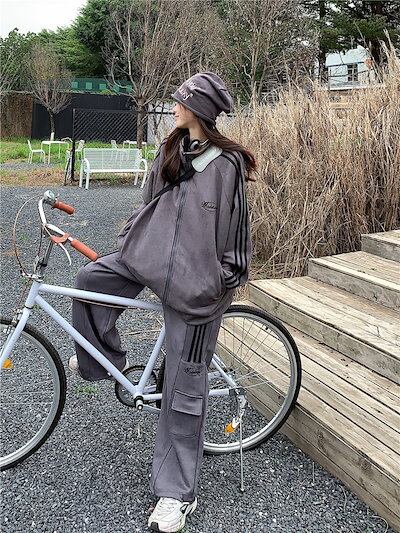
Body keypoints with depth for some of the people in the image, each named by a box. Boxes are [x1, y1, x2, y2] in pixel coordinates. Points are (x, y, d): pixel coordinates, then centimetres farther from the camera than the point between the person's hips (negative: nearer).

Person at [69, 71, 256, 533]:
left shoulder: (227, 164, -13)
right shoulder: (171, 150, 8)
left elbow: (234, 228, -9)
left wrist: (226, 280, -7)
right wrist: (128, 240, 20)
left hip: (194, 280, -7)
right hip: (151, 258, 7)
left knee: (184, 390, -1)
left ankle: (178, 493, 13)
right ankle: (103, 361, 29)